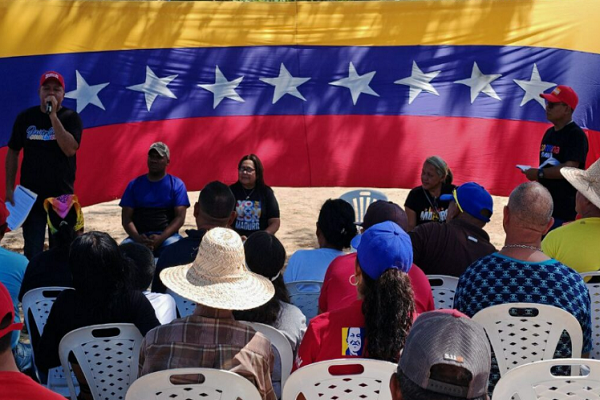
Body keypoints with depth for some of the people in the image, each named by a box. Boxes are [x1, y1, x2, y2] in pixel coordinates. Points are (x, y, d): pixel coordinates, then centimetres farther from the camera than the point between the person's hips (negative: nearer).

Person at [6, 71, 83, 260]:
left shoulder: (70, 117, -2)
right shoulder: (25, 118, 3)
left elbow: (70, 149, -18)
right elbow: (13, 153, 9)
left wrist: (53, 116, -20)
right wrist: (9, 188, 4)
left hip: (62, 196, -1)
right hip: (30, 195, 2)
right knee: (32, 253, 5)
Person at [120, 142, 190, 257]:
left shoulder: (177, 184, 7)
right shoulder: (134, 185, 12)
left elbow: (180, 217, -1)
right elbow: (126, 218, 7)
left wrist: (160, 238, -17)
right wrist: (137, 238, -14)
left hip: (167, 235, -1)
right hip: (139, 236, 1)